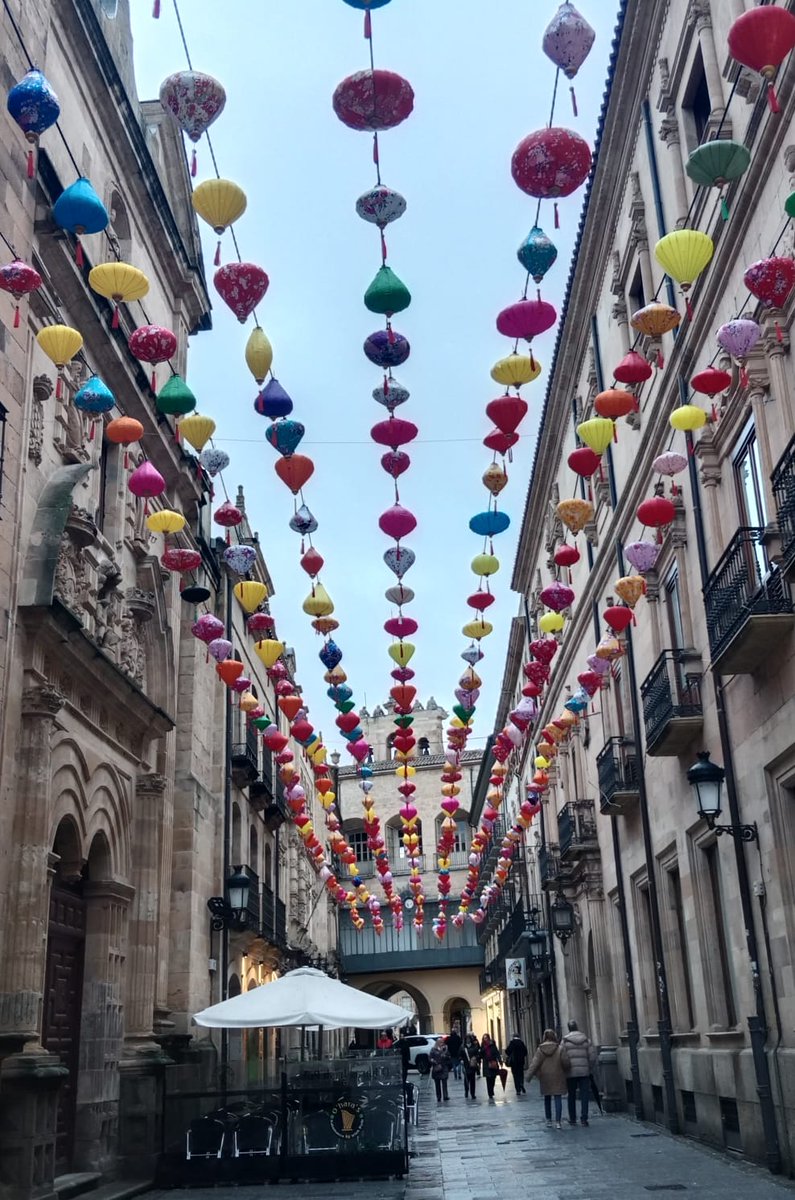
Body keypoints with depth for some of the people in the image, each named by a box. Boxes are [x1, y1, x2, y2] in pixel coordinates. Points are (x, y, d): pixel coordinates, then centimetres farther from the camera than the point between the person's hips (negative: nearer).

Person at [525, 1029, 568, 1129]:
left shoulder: (540, 1049, -4)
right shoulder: (559, 1049, -7)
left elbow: (534, 1064, -7)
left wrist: (529, 1076, -5)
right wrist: (566, 1072, 9)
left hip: (545, 1078, 2)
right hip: (557, 1077, -2)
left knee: (547, 1099, 15)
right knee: (558, 1098, -1)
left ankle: (549, 1121, 20)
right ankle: (557, 1122, -9)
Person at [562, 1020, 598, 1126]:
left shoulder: (565, 1041, -3)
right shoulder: (586, 1040, 3)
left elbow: (563, 1058, -11)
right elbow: (593, 1056, -1)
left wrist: (566, 1069, 2)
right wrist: (590, 1068, 9)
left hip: (571, 1073, -1)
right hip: (584, 1072, 1)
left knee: (572, 1096, 11)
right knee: (584, 1095, 4)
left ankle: (572, 1119, 16)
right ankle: (584, 1119, -3)